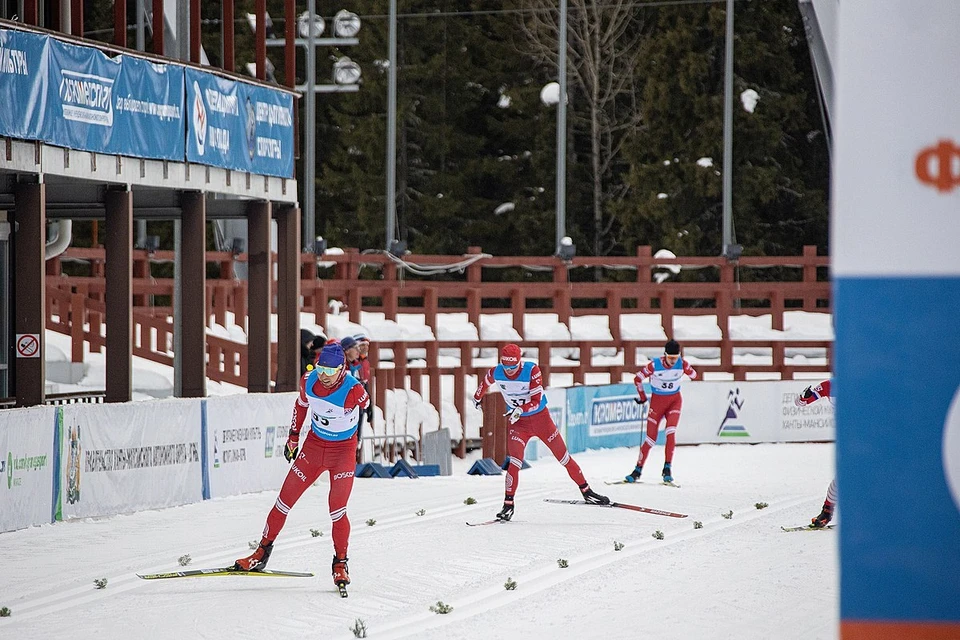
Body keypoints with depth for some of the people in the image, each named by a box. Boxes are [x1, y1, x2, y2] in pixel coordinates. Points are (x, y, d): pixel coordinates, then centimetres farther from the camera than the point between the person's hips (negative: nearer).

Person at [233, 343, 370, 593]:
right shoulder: (308, 381, -14)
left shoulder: (353, 390, -27)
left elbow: (367, 406, -4)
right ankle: (262, 552, 19)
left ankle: (340, 563, 7)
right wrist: (293, 437, 12)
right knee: (285, 499, 5)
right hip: (314, 445, 4)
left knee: (337, 510, -12)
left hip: (343, 451, -4)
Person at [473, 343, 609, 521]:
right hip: (518, 422, 1)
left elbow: (536, 401, -25)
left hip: (541, 418, -1)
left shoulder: (532, 371, -22)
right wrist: (477, 397, 30)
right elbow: (485, 381, 13)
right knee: (515, 462, -17)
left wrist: (520, 409, -43)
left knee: (563, 456, 6)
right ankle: (508, 504, -10)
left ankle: (586, 491, 19)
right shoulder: (495, 374, -13)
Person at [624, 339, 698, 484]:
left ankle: (668, 469, -12)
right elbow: (638, 378, -4)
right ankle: (638, 470, 12)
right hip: (657, 401, -1)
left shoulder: (682, 364, -13)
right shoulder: (654, 365, -18)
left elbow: (693, 375, 7)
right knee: (651, 438, -3)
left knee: (671, 432, -21)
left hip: (675, 400, 1)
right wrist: (642, 397, 5)